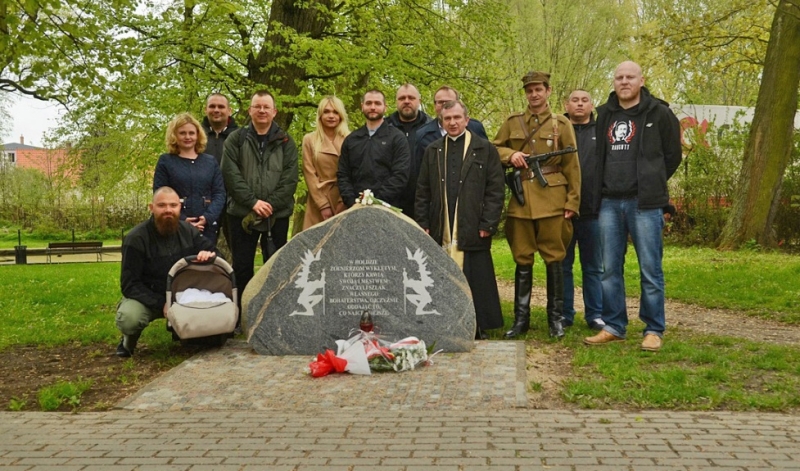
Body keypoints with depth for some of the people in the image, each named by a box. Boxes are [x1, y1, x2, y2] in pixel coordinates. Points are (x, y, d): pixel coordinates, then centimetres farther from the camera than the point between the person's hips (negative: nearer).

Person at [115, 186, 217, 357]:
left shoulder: (188, 231, -2)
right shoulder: (136, 239, -16)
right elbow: (130, 285, -17)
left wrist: (209, 255, -26)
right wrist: (161, 304, -31)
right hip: (149, 298, -3)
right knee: (128, 319, -37)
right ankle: (130, 339, 2)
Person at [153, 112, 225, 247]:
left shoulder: (210, 161, 14)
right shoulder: (165, 161, 7)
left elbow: (220, 193, 7)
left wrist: (208, 217, -10)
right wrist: (181, 220, -12)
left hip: (207, 227, 2)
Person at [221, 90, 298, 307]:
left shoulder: (285, 142, 7)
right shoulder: (235, 139, 4)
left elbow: (290, 179, -2)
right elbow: (231, 175, -6)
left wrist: (270, 204, -13)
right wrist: (253, 202, -15)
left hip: (277, 215, 1)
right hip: (242, 213, 0)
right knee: (242, 267, 5)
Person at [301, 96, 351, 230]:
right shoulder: (309, 140, 6)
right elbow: (310, 174, 1)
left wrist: (344, 202, -7)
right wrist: (323, 205, -7)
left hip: (344, 201, 0)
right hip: (318, 200, 0)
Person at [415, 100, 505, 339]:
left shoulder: (485, 149, 4)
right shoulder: (432, 151, 14)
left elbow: (495, 190, 0)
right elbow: (422, 191, 13)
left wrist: (488, 224, -8)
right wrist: (423, 225, 4)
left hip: (472, 231, -3)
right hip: (440, 233, 3)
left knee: (477, 284, 0)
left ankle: (479, 331, 11)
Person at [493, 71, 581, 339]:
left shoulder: (561, 124, 5)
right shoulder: (512, 123, 11)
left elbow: (572, 166, 3)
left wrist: (572, 201, -4)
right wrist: (509, 155, -6)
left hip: (552, 200, -2)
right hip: (520, 200, 2)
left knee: (554, 259, 2)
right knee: (522, 260, 6)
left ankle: (556, 318, 12)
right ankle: (521, 319, 14)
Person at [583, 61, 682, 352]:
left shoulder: (659, 113, -1)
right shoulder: (605, 114, 12)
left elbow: (672, 155, 5)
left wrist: (652, 184, 8)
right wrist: (607, 185, 14)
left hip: (644, 203, -4)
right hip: (610, 202, 5)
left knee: (650, 270, 0)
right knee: (610, 269, 8)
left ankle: (654, 330, 10)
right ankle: (614, 327, 17)